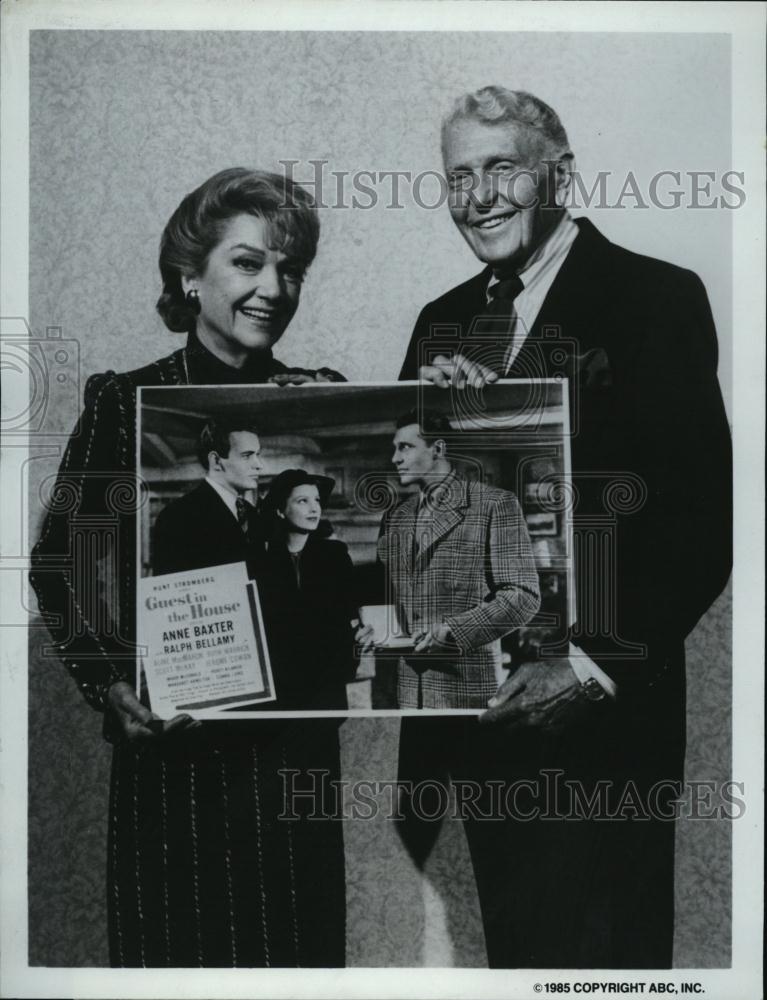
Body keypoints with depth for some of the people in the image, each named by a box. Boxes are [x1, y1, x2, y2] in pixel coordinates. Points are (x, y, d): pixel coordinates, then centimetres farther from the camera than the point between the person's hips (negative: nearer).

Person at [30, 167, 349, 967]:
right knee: (178, 938, 9)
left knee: (301, 936, 13)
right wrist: (108, 682, -15)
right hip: (172, 738, -2)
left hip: (297, 734, 3)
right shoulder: (126, 404, -3)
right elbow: (59, 562, -4)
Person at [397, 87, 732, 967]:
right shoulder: (442, 320, 11)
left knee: (599, 947, 9)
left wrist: (593, 662, -20)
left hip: (601, 707, -5)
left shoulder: (659, 299, -7)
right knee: (511, 934, 19)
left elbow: (700, 515, -13)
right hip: (468, 696, 5)